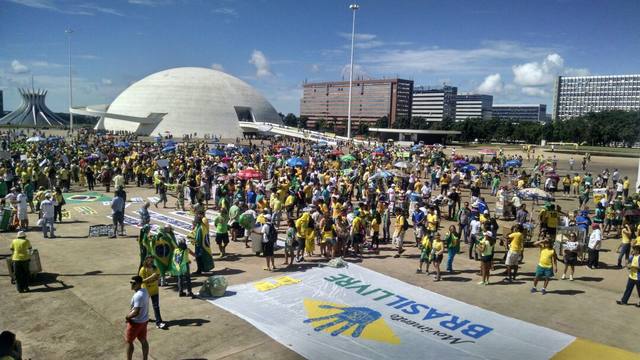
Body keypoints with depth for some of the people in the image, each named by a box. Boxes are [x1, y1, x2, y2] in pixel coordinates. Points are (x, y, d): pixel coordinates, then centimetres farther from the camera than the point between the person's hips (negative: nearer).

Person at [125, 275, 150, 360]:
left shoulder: (138, 296, -29)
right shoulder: (144, 290, 1)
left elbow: (136, 312, -30)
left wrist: (127, 317, -14)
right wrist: (130, 311, 5)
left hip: (136, 322, -8)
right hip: (144, 320, 8)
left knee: (129, 341, 12)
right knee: (143, 341, 17)